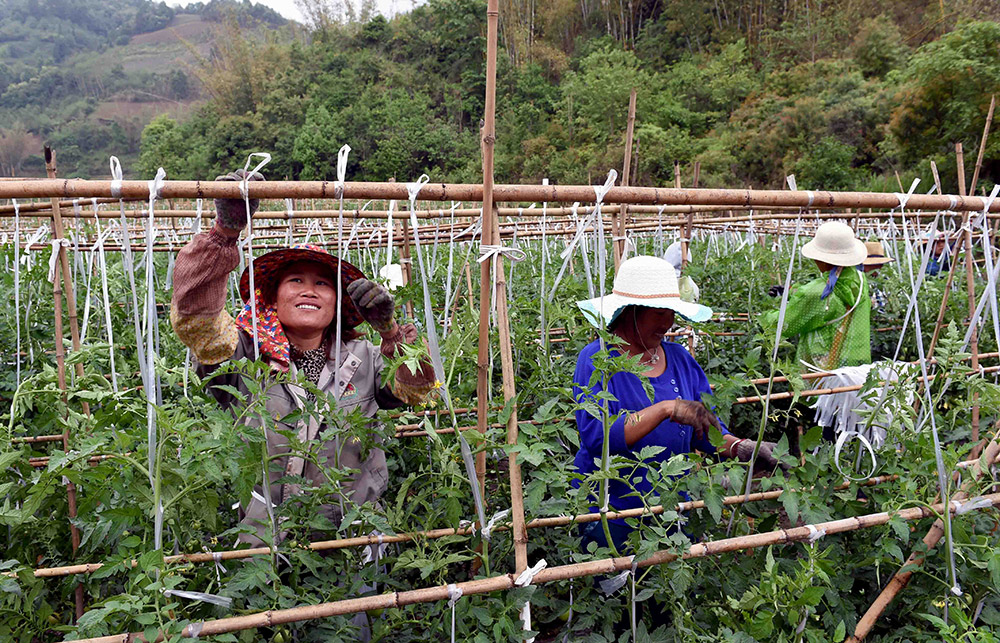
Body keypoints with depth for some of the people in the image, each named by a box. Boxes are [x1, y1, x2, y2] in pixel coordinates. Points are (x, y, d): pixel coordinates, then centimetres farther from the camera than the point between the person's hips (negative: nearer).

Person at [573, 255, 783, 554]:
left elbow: (706, 425, 8)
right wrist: (666, 409, -30)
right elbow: (595, 437, -26)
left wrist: (740, 448, -12)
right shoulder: (596, 359, -13)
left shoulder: (679, 358, 4)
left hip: (674, 506, 5)